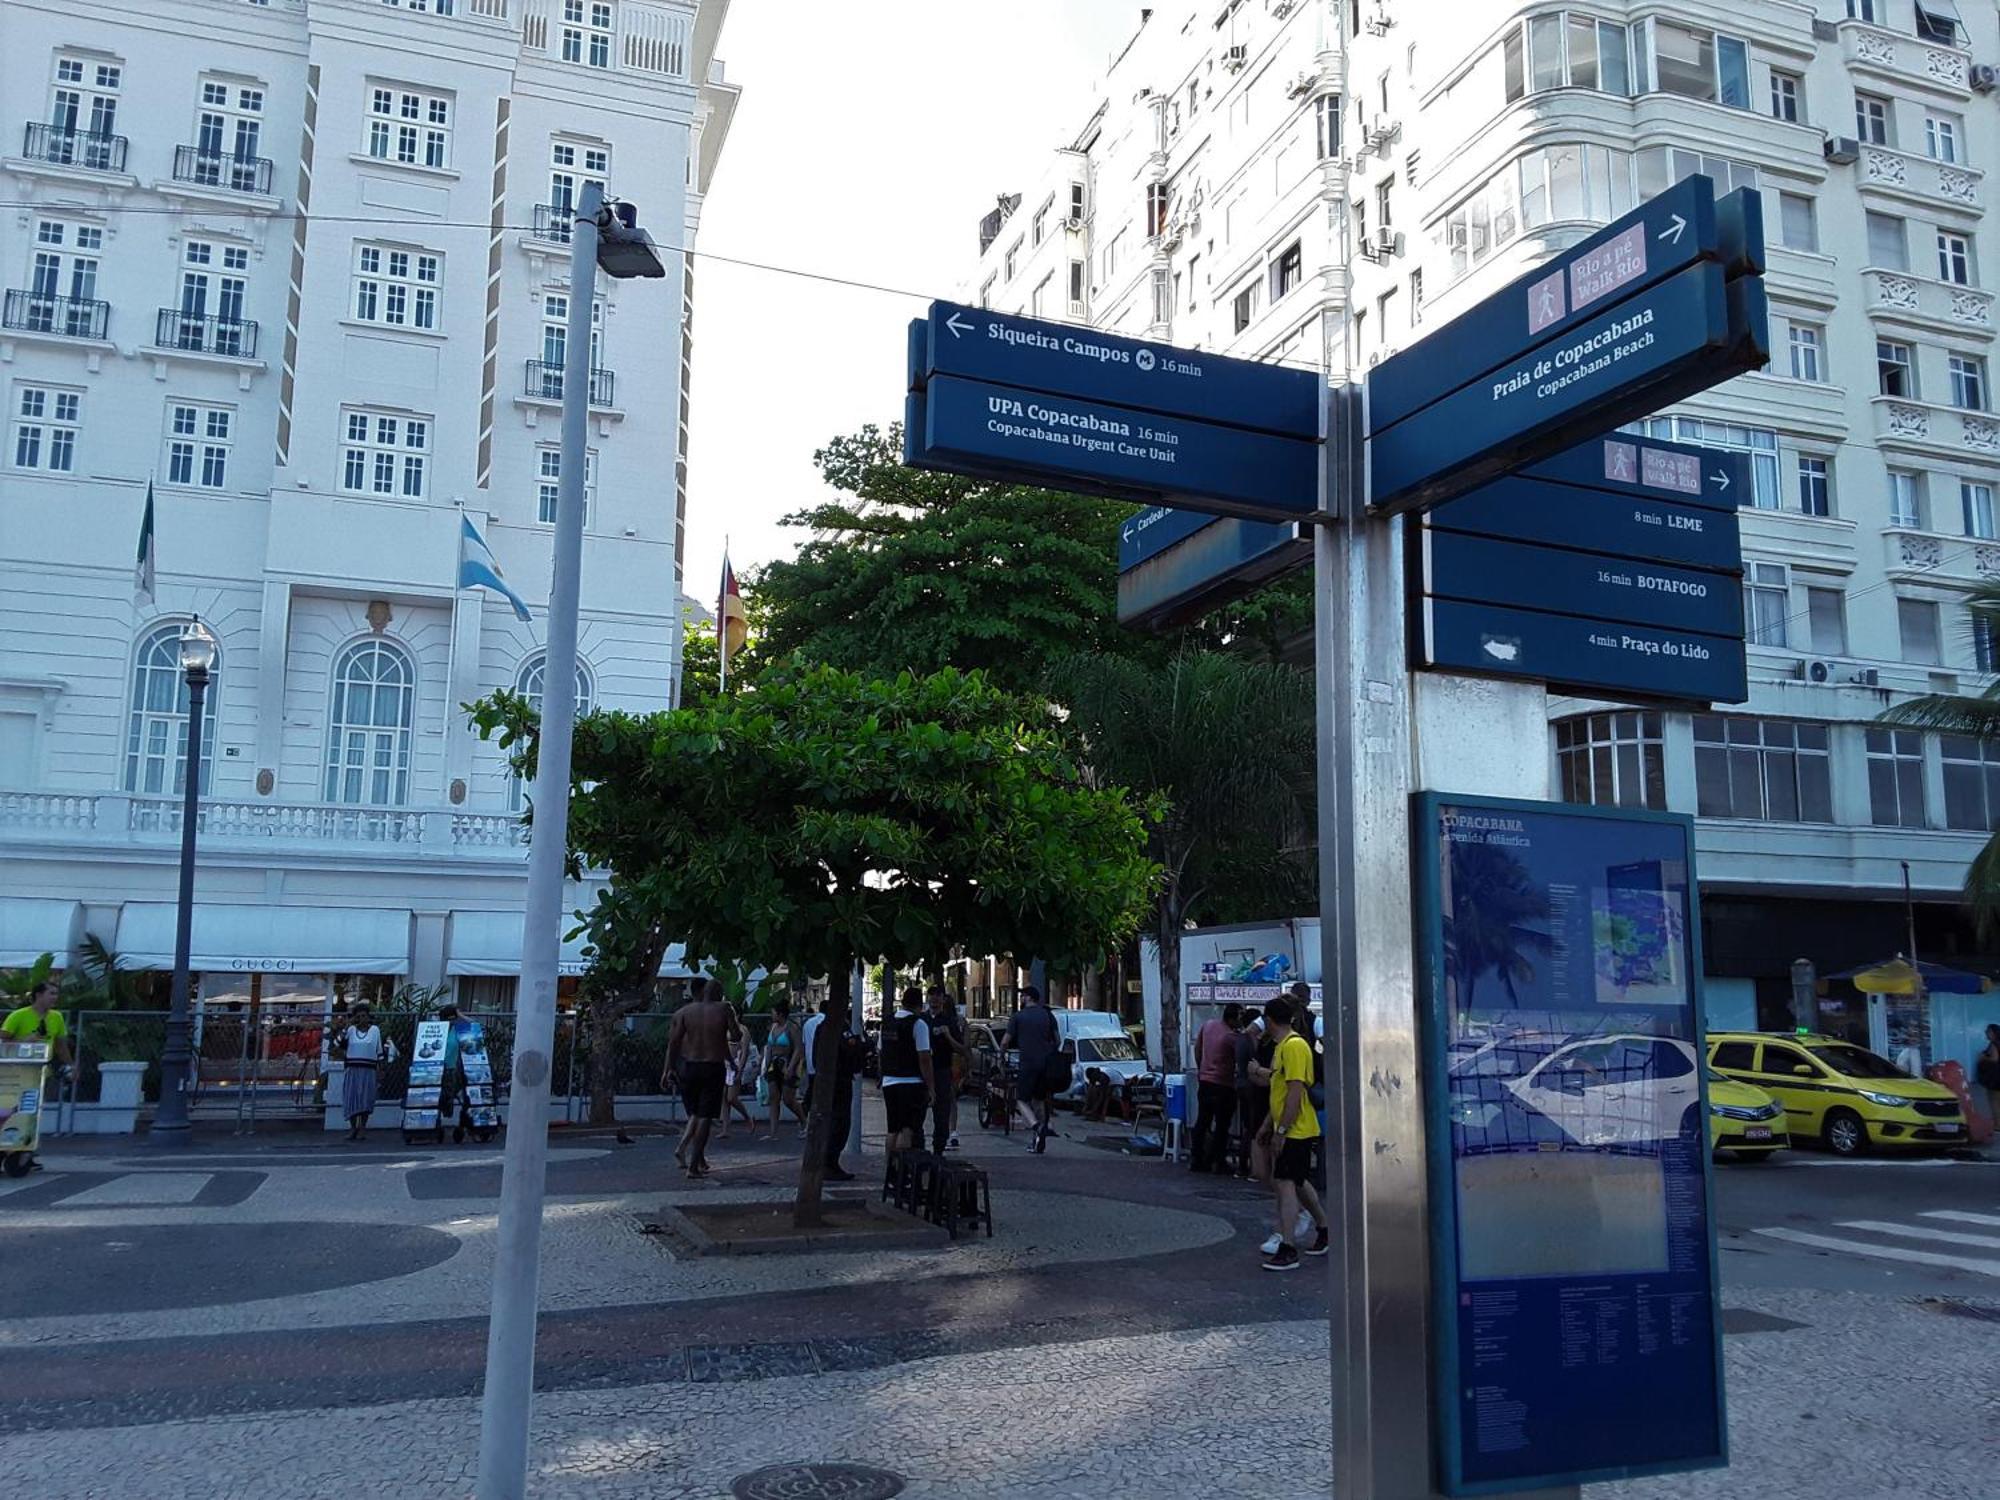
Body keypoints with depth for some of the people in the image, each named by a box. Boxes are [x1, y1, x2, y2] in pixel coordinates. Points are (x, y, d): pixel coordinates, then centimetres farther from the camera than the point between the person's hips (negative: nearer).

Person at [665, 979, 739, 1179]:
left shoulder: (685, 1012, 1)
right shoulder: (723, 1010, -5)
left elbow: (673, 1041, -2)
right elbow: (736, 1035, -2)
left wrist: (667, 1069, 2)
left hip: (688, 1067, 3)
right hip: (713, 1067, -3)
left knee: (695, 1113, 20)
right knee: (705, 1117, 3)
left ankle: (682, 1147, 1)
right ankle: (693, 1165, 0)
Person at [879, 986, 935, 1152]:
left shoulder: (888, 1023, 11)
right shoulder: (918, 1023, -11)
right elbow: (924, 1059, -15)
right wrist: (931, 1088, -10)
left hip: (889, 1083, 7)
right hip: (912, 1083, -7)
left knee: (893, 1130, 14)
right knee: (908, 1130, -7)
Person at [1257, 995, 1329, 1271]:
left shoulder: (1293, 1046, -18)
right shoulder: (1281, 1046, 13)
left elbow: (1295, 1092, -24)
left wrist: (1281, 1129, -23)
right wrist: (1269, 1123, 23)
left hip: (1295, 1131, -10)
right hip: (1288, 1130, 10)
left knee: (1285, 1185, -11)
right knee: (1298, 1183, 20)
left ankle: (1288, 1250, -10)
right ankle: (1324, 1229, 34)